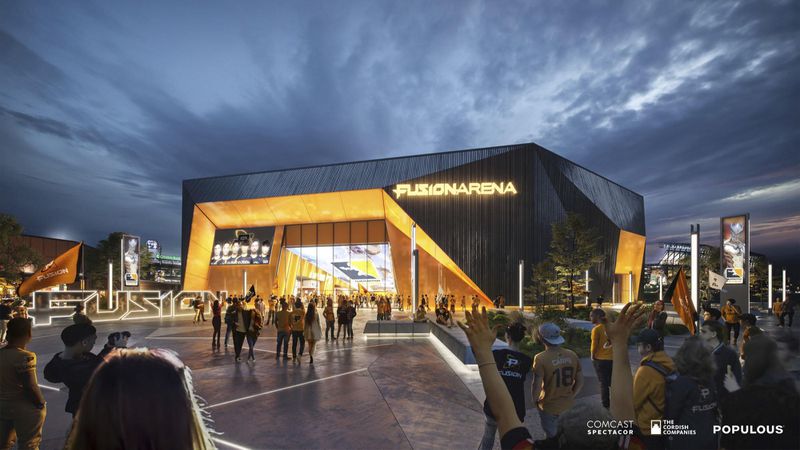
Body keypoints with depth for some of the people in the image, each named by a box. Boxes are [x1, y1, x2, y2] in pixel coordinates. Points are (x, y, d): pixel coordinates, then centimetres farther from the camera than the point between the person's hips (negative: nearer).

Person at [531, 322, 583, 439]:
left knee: (553, 438, 16)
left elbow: (537, 386, -22)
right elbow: (580, 382, -1)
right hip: (568, 405, 4)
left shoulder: (541, 358, -23)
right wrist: (570, 397, 13)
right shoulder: (572, 355, -8)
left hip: (549, 406, -4)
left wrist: (535, 401, -3)